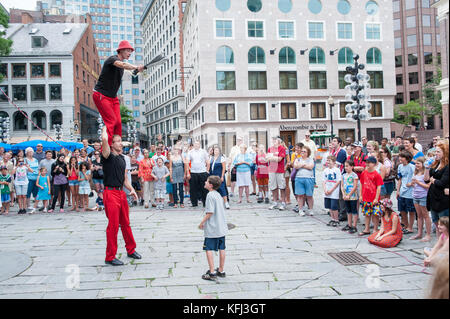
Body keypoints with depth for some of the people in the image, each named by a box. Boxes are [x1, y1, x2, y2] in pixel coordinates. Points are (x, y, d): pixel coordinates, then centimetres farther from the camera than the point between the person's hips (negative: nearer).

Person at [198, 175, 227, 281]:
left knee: (209, 249, -2)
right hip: (222, 228, 9)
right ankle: (221, 271, 21)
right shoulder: (218, 194, 11)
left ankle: (212, 273, -2)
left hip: (212, 229, -9)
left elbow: (210, 212, -20)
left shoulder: (210, 195, -15)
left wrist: (202, 223, -9)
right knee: (221, 249, 12)